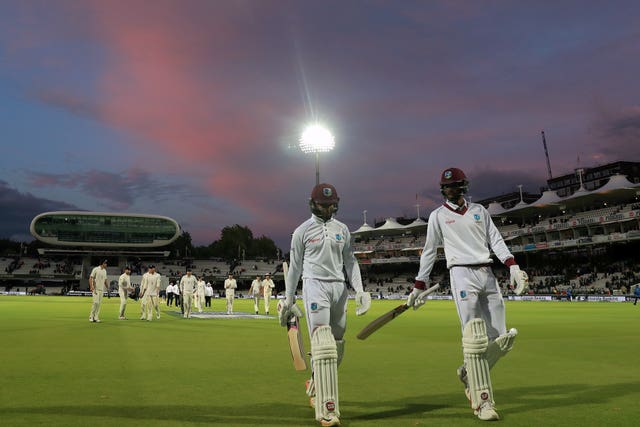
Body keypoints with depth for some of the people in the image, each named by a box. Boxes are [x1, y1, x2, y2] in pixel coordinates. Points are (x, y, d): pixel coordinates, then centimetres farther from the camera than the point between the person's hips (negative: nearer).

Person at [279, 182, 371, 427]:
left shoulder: (342, 229, 12)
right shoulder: (302, 231, 1)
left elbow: (350, 262, 13)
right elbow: (295, 267, 4)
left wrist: (359, 290, 3)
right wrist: (288, 300, 5)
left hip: (339, 287, 5)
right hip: (315, 286, -5)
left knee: (336, 346, 8)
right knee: (323, 345, -14)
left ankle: (315, 387, 32)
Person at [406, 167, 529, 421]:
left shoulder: (479, 210, 17)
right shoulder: (438, 215, 9)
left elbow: (496, 240, 10)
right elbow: (429, 252, 10)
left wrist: (512, 266, -6)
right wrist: (419, 286, 6)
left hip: (488, 274, 4)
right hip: (462, 274, -4)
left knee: (500, 338, 1)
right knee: (475, 339, -11)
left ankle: (469, 374, 24)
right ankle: (482, 401, -3)